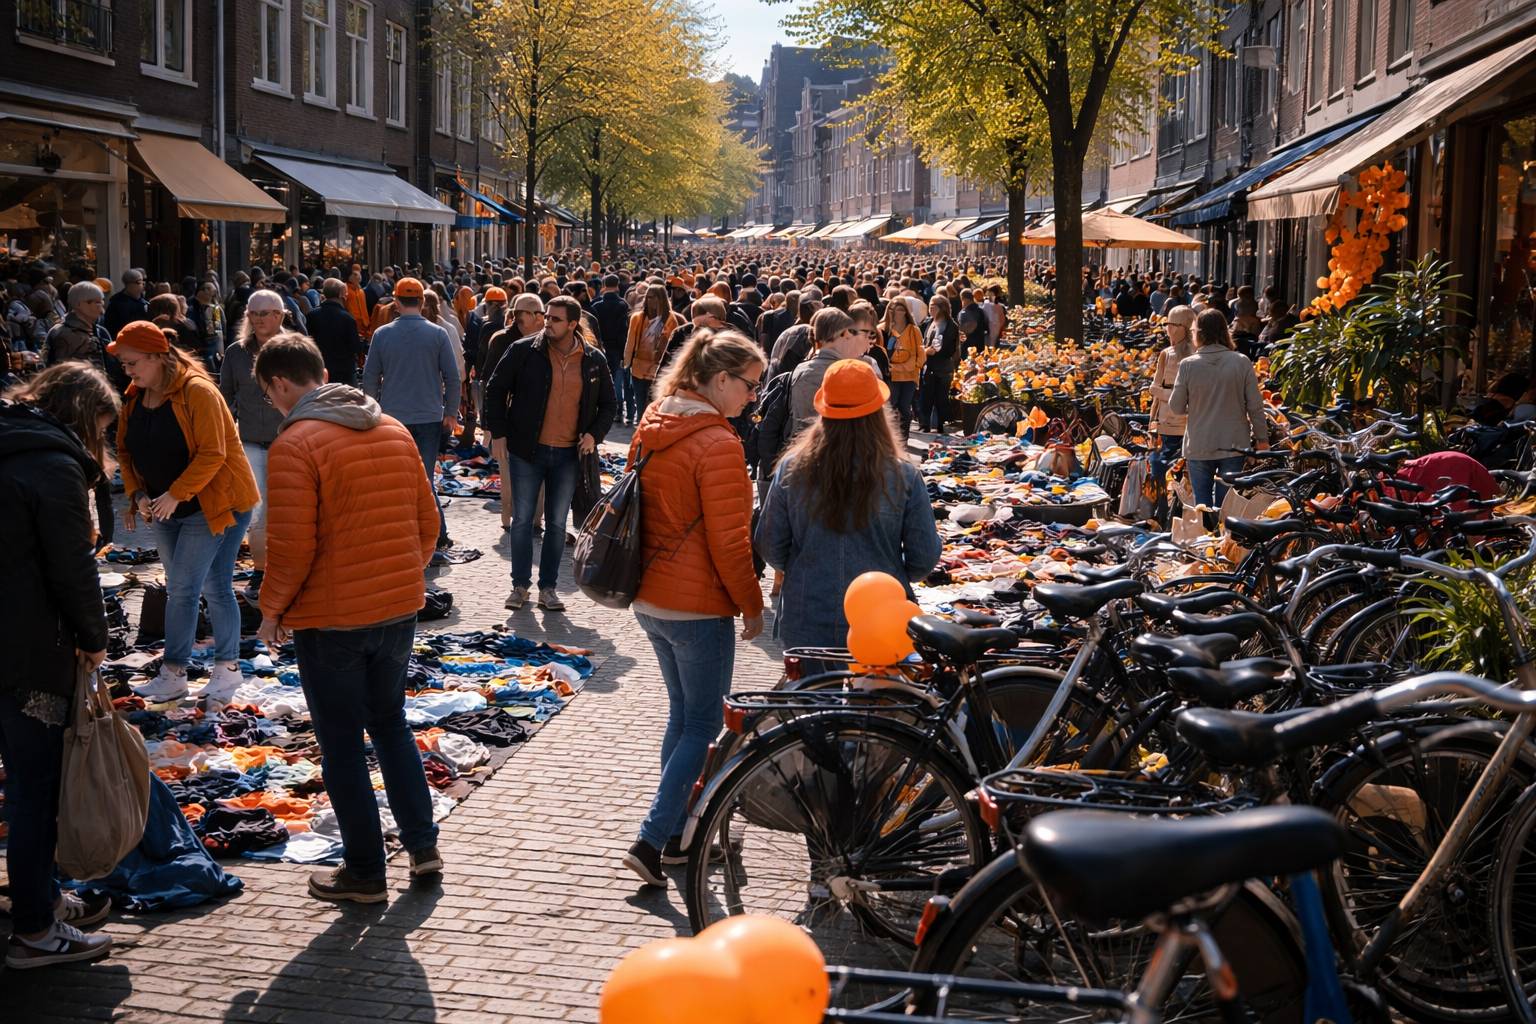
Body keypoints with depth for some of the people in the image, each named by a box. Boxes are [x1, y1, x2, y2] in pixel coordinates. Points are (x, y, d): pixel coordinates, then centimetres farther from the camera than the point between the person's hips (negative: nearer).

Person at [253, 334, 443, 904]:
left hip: (331, 619, -6)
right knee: (390, 723, 23)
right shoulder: (395, 431, 5)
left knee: (342, 744, 7)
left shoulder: (294, 444, -16)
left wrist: (272, 610, -4)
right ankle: (423, 846, 24)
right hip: (400, 608, 6)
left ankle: (364, 872, 16)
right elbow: (427, 523, 9)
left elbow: (293, 548, -19)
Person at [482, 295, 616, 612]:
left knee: (557, 523, 8)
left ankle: (548, 588, 18)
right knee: (522, 519, 5)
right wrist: (498, 433, -4)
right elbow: (495, 389, 2)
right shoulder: (524, 351, -6)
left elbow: (609, 404, 12)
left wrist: (595, 434, -4)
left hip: (569, 454, 1)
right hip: (527, 451, -1)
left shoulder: (594, 359, 0)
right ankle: (520, 585, 18)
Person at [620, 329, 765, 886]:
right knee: (703, 725, 2)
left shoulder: (652, 426, 7)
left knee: (681, 713, 19)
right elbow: (728, 541, -19)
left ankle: (678, 835, 26)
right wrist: (752, 606, -7)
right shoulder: (716, 444, -20)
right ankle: (652, 839, -3)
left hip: (649, 598, 9)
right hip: (698, 605, -9)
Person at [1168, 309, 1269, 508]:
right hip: (1234, 445, 1)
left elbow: (1176, 407, -3)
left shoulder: (1188, 365, -10)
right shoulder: (1242, 362, -7)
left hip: (1199, 448, -1)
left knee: (1202, 505, 10)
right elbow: (1255, 406, -3)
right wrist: (1262, 438, 9)